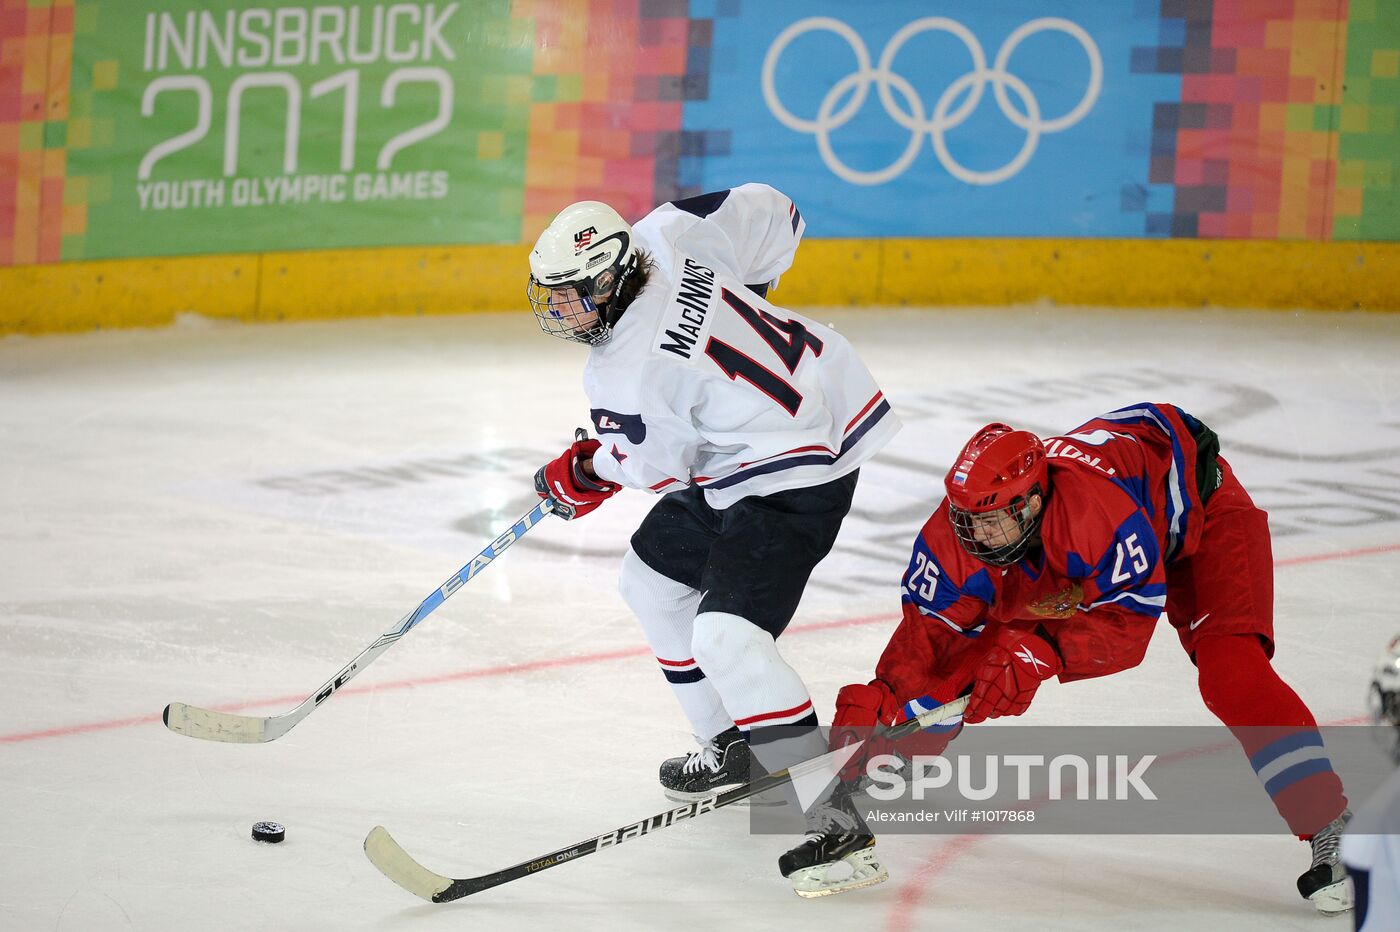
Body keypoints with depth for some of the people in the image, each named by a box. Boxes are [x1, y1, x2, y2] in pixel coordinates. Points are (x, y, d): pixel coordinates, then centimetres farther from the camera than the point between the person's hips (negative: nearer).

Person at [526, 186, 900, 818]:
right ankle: (731, 746, 30)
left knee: (727, 636, -21)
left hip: (796, 470, -11)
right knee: (652, 581, 19)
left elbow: (659, 465, -9)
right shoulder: (663, 235, -7)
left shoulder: (627, 374, -26)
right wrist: (737, 305, 19)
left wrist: (583, 474, 11)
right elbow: (771, 214, 4)